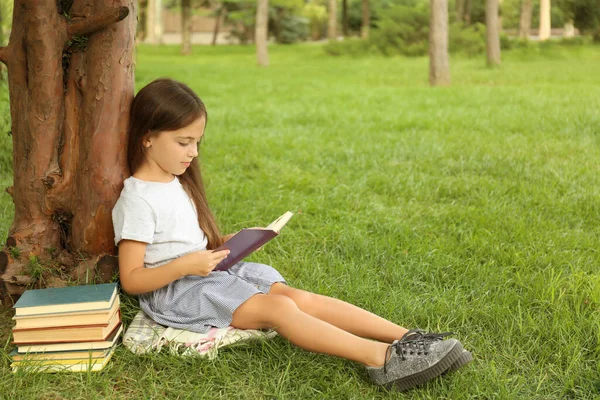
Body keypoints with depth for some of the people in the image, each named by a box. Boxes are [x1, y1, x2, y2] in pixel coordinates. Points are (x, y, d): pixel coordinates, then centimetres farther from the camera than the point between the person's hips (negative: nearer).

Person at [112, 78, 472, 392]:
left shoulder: (177, 184, 16)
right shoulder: (137, 200, -13)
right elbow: (131, 280, -16)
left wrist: (225, 243, 3)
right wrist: (185, 265, -29)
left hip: (210, 275, 8)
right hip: (174, 291, -8)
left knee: (301, 297, -14)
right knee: (278, 308, -27)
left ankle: (407, 339, -23)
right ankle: (382, 359, -38)